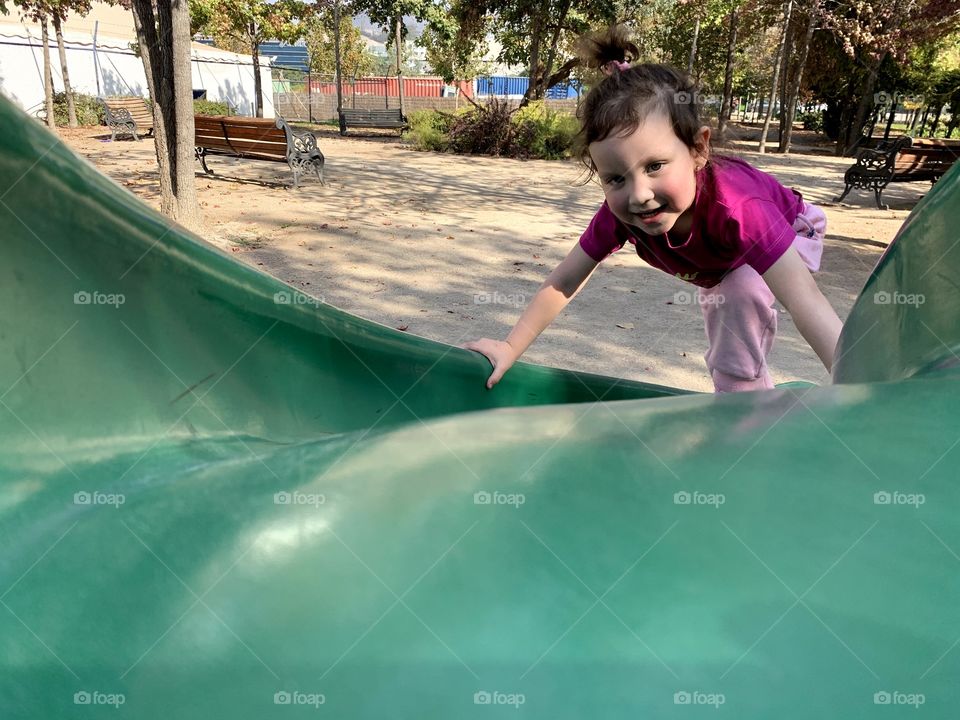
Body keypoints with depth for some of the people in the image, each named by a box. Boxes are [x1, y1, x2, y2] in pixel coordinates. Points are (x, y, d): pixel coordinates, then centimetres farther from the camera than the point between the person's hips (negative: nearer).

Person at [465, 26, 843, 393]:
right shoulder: (619, 212, -33)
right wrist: (510, 347, -24)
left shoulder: (737, 208, -48)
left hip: (791, 234, -5)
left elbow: (808, 304, -55)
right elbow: (562, 283, -22)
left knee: (738, 297, -30)